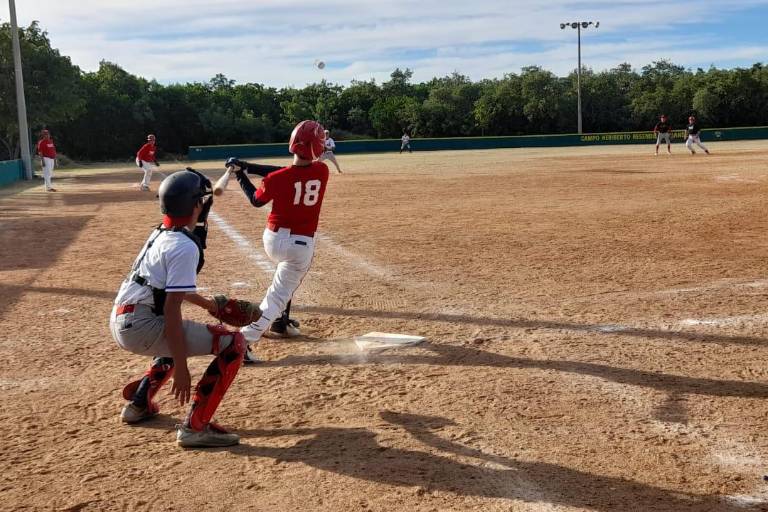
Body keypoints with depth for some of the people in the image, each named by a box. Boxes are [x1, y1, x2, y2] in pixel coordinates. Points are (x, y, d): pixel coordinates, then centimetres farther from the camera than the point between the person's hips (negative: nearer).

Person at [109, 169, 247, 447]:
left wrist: (206, 304, 39)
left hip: (121, 321, 10)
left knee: (178, 338, 38)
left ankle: (138, 402, 35)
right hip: (141, 326, -10)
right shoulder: (185, 246, -16)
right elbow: (171, 310, -22)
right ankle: (195, 426, -10)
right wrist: (180, 369, -21)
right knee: (233, 343, -8)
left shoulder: (161, 234, 13)